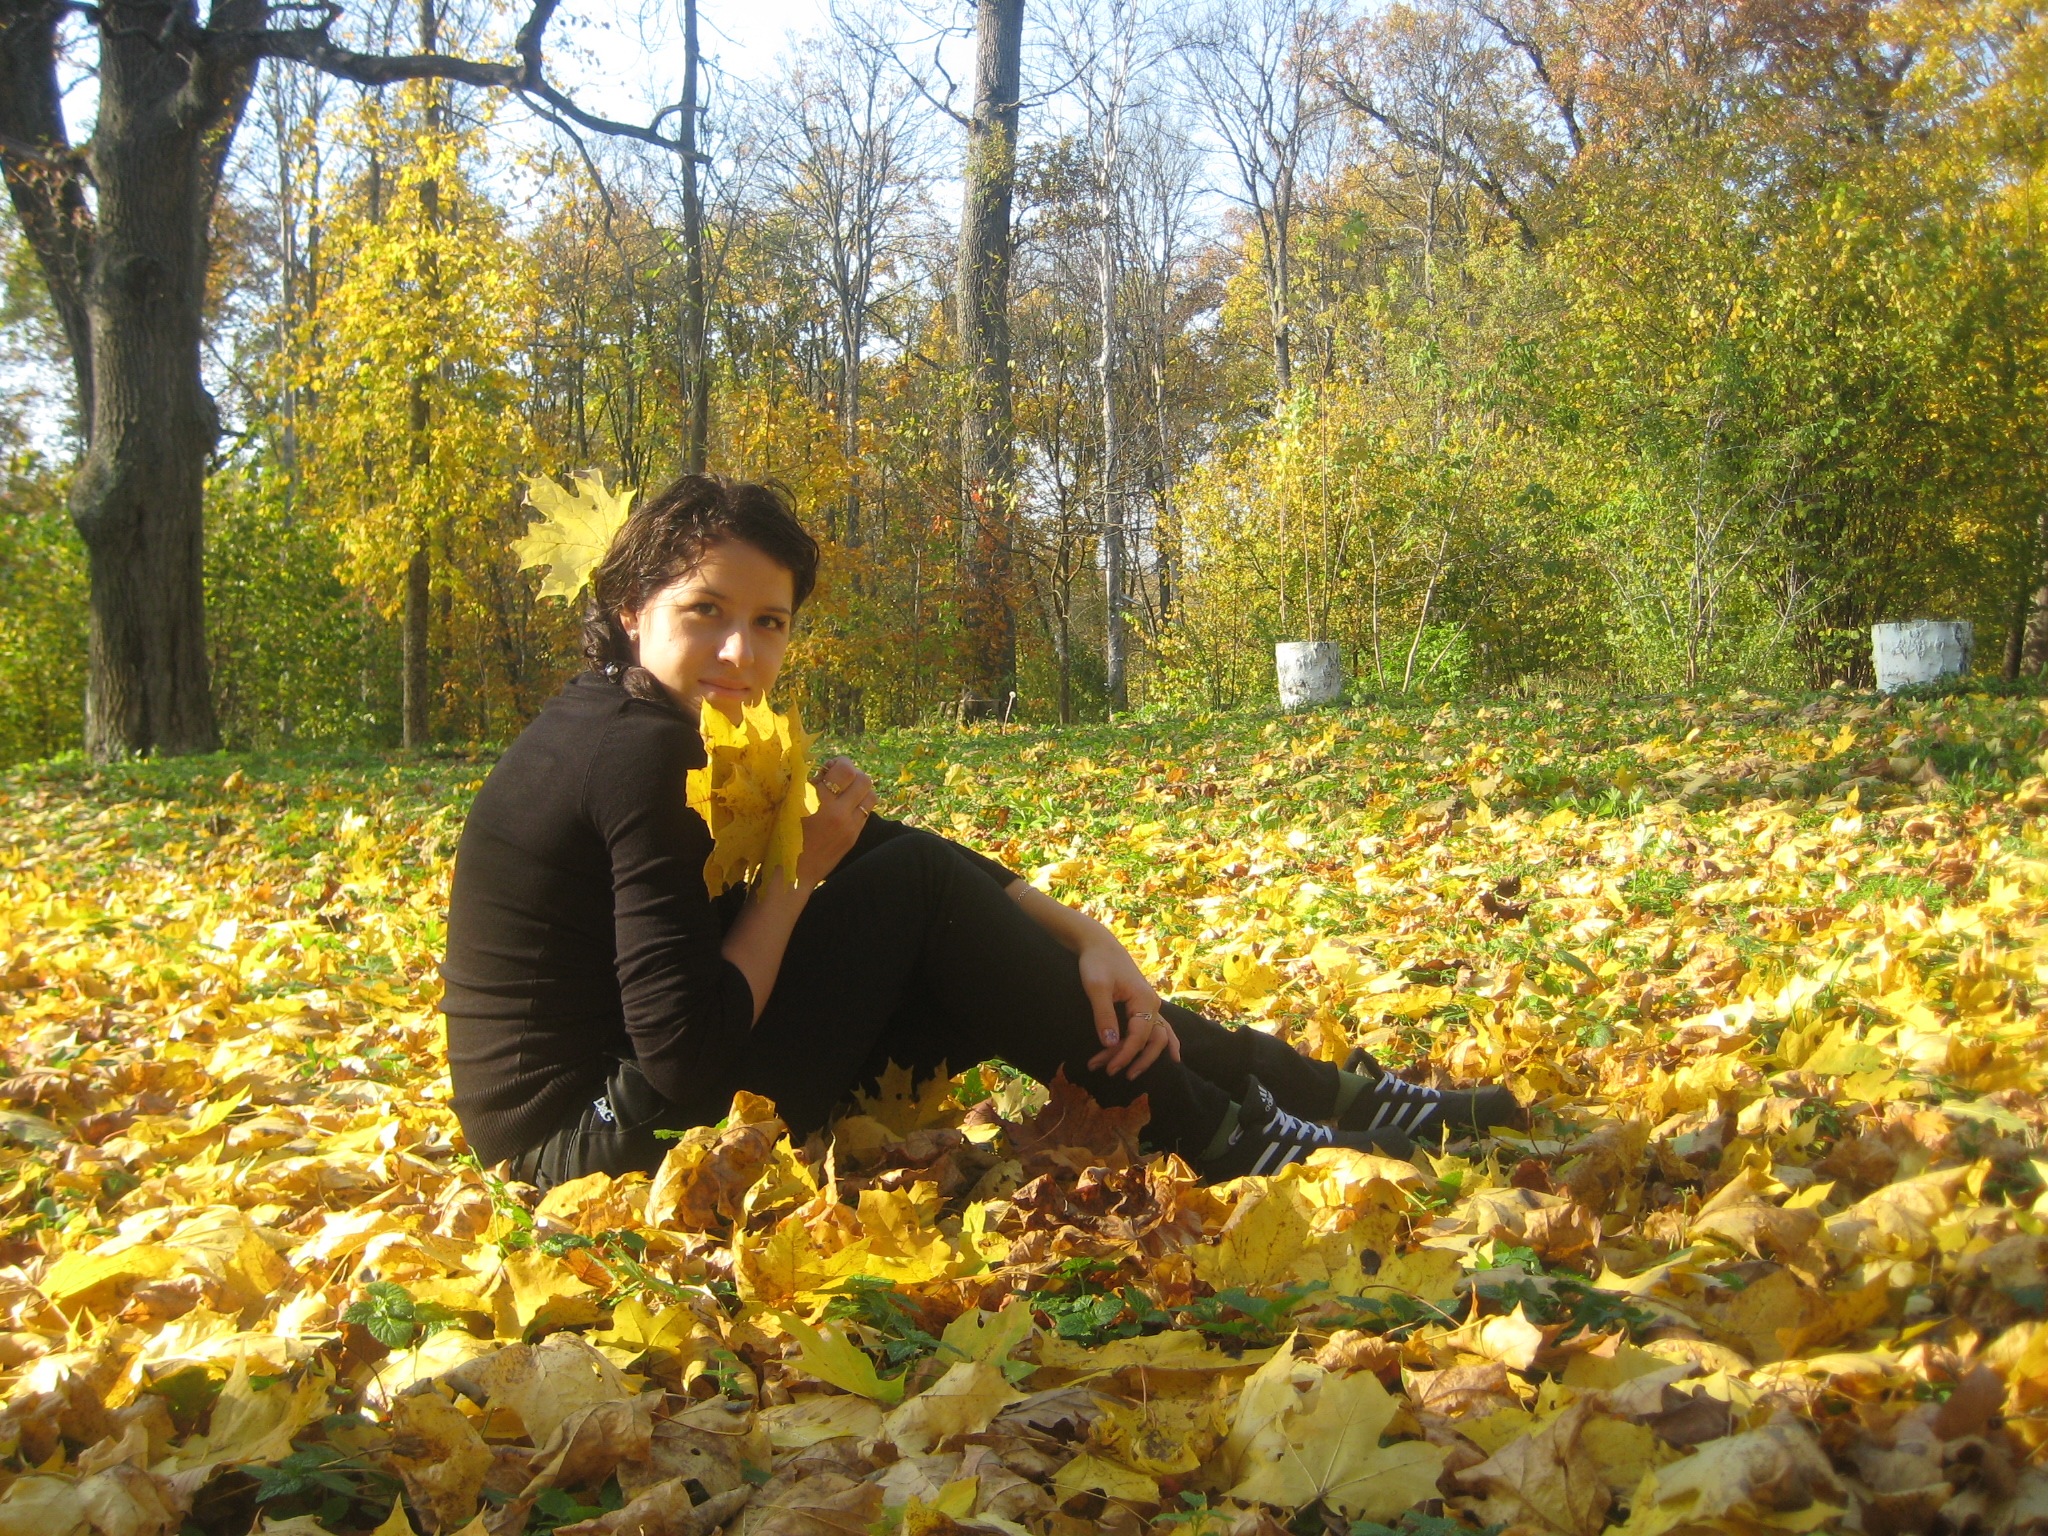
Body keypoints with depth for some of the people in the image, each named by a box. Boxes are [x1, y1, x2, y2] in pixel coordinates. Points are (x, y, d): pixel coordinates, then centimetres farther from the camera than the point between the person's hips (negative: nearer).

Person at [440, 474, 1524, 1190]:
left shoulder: (637, 723, 8)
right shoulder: (642, 755, -22)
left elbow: (867, 845, 7)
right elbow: (686, 1055, -27)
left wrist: (1081, 940, -1)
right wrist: (793, 870, -15)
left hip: (620, 1110, 9)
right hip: (597, 1144, -9)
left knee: (964, 982, 7)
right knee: (921, 891, -12)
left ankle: (1321, 1091, 12)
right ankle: (1225, 1145, -3)